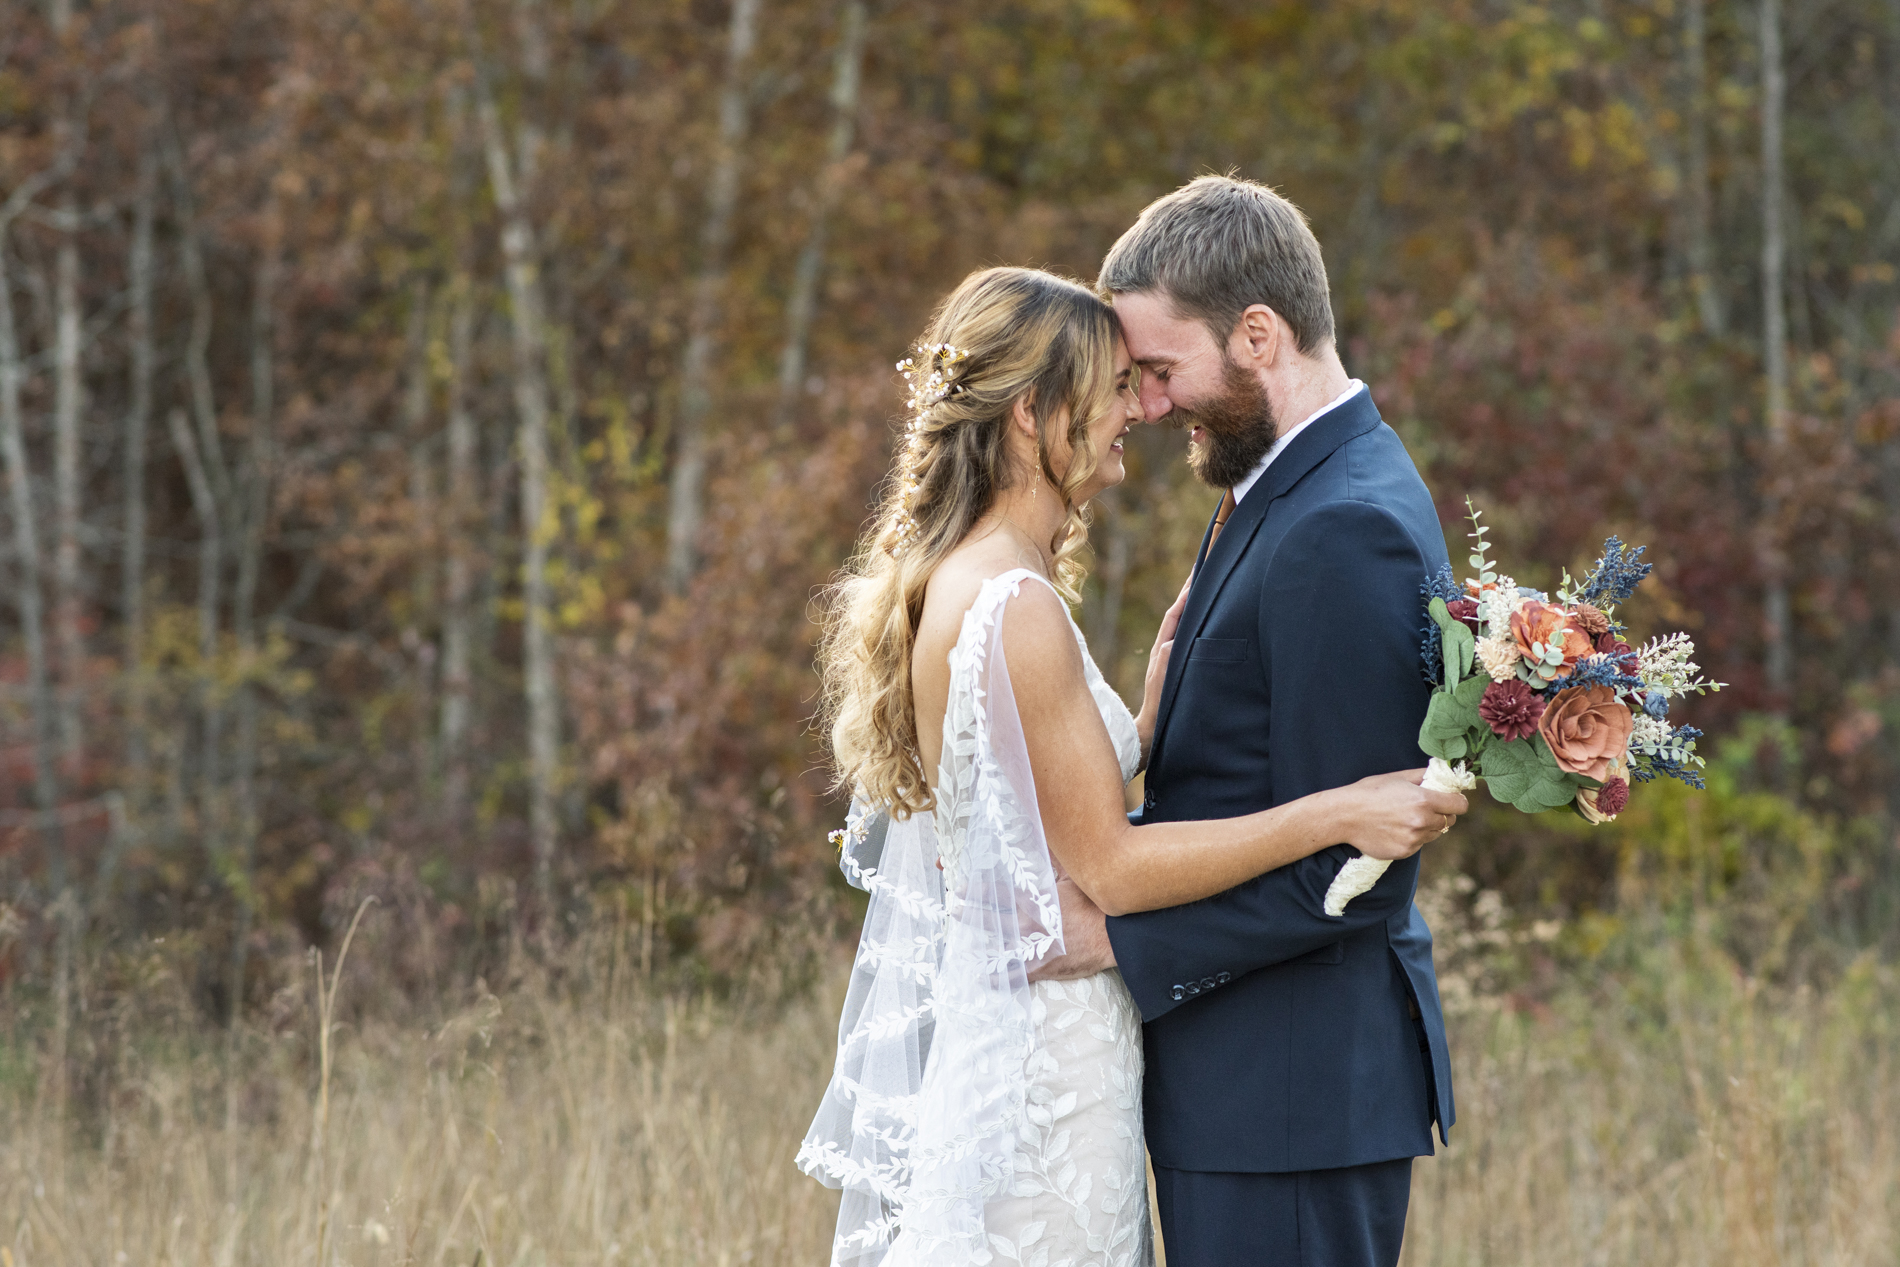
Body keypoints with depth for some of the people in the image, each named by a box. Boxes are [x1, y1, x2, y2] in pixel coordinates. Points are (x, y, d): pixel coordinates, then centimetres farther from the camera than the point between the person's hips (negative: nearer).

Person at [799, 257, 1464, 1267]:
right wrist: (1339, 814, -19)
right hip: (1031, 1062, -10)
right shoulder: (1014, 607, -20)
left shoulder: (950, 580, 10)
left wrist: (1161, 682, 10)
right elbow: (1108, 866, -19)